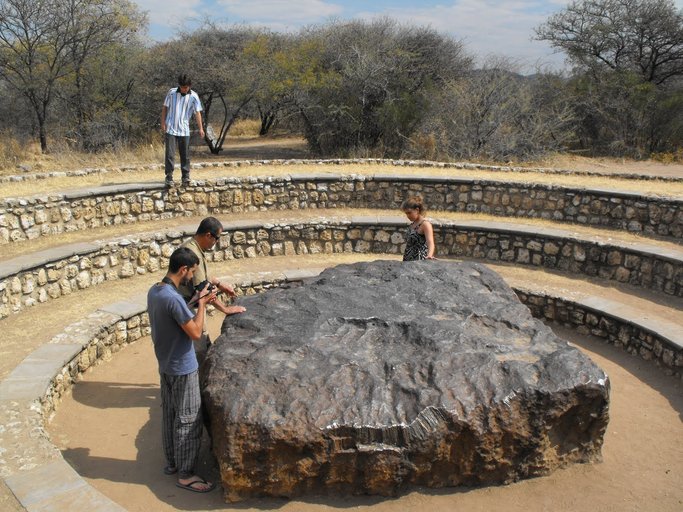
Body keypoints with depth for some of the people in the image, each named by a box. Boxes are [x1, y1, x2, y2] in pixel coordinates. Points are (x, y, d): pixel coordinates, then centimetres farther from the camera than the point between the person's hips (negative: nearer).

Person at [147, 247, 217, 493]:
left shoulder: (154, 291, 1)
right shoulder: (173, 298, -28)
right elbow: (195, 332, -23)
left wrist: (194, 303, 8)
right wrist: (201, 305, -13)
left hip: (165, 365, 9)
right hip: (183, 368, -9)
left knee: (169, 415, 20)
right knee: (188, 420, 2)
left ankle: (172, 462, 35)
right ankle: (185, 475, 13)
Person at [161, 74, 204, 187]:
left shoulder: (193, 96, -3)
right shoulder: (171, 92, -2)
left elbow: (197, 112, -7)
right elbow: (165, 108, 6)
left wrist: (201, 128, -17)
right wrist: (163, 123, -1)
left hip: (184, 130, 1)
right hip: (170, 129, -1)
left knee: (185, 155, 7)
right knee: (170, 154, -5)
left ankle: (186, 177, 17)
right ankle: (169, 177, -2)